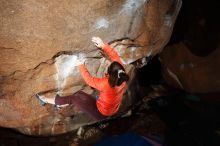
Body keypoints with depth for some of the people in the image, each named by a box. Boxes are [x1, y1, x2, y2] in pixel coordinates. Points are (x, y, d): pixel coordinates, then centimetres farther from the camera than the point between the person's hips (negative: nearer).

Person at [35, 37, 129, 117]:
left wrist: (81, 65, -8)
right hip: (114, 109, 7)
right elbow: (114, 56, -10)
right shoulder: (122, 76, -22)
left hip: (101, 112, -6)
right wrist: (103, 45, -12)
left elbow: (89, 80, -19)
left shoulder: (105, 84, -37)